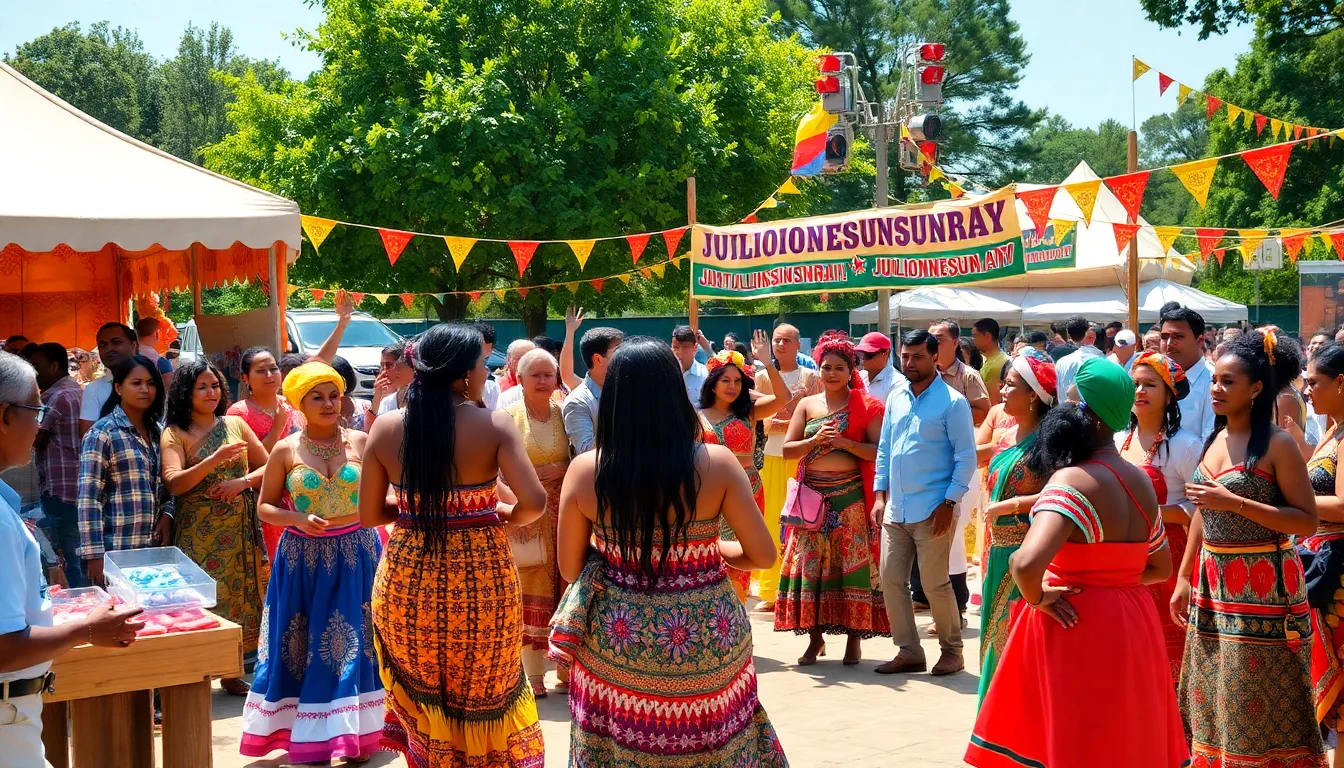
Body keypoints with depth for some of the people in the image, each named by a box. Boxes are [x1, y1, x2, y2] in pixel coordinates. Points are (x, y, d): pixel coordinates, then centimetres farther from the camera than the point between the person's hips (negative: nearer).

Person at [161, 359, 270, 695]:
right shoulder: (175, 434, 0)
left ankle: (231, 672, 16)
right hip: (198, 533, -3)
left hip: (240, 531, 3)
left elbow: (267, 465, 9)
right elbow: (174, 483, -14)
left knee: (238, 592, 5)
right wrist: (215, 459, -24)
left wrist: (242, 481, -9)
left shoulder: (235, 424, 10)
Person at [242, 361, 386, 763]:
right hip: (302, 558, 0)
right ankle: (305, 733, 18)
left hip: (355, 555, 0)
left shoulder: (361, 442, -1)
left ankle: (352, 731, 12)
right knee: (301, 646, 5)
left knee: (353, 642, 3)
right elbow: (264, 507, 1)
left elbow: (381, 499, -3)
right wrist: (299, 519, -16)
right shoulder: (286, 450, -1)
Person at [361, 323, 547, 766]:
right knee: (483, 696, 20)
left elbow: (369, 514, 2)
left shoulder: (386, 427, -2)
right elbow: (534, 502, -21)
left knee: (422, 699, 23)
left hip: (406, 579, 3)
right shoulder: (495, 426, -12)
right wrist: (504, 516, 0)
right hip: (480, 577, -2)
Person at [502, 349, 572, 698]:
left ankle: (566, 669, 13)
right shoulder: (508, 417, 1)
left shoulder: (565, 414, 8)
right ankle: (534, 675, 8)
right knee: (531, 593, -1)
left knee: (565, 588, 2)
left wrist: (560, 470, -7)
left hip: (563, 515, 2)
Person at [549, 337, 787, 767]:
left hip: (617, 640, 1)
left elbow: (570, 568, 1)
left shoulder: (585, 470, -11)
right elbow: (763, 556, -6)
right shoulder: (717, 463, -14)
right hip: (707, 639, -1)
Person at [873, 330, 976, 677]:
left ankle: (952, 651, 18)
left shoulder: (952, 402, -7)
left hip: (932, 510, -6)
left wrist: (948, 504, -14)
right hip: (896, 508, 6)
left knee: (935, 584, -1)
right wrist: (880, 495, 9)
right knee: (891, 579, 6)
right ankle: (909, 652, 17)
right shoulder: (895, 398, 11)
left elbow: (967, 457, -8)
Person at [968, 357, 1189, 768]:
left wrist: (1036, 598, -16)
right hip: (1132, 628, 7)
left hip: (1074, 629, -7)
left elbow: (1027, 563, -34)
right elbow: (1161, 567, 16)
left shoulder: (1073, 480, -21)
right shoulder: (1141, 481, 4)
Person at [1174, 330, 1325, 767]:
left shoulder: (1277, 444, -11)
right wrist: (1183, 578, 14)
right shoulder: (1213, 440, 10)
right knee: (1214, 696, 14)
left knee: (1259, 702, -1)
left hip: (1262, 586, -7)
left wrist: (1236, 503, -22)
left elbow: (1308, 521, -15)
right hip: (1213, 584, 7)